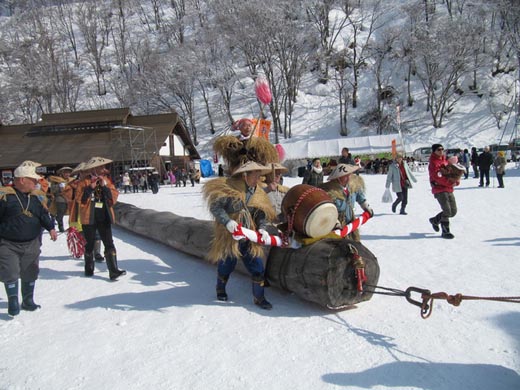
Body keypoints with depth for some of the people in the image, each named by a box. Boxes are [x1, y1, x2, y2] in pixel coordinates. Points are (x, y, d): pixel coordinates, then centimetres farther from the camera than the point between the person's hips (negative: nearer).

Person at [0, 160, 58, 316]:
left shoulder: (36, 197, 4)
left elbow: (44, 214, 9)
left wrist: (50, 228, -6)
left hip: (31, 244, 5)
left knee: (30, 274, 13)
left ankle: (28, 301, 29)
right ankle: (13, 303, 11)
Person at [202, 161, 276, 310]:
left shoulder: (258, 193, 3)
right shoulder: (228, 187, -15)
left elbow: (262, 214, 5)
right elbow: (215, 207, -17)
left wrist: (262, 228, -13)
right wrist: (227, 221, -29)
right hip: (229, 237, -4)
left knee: (257, 267, 2)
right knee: (226, 265, 14)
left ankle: (259, 297, 20)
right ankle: (220, 289, 45)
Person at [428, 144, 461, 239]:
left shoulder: (446, 161, 17)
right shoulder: (433, 163, -8)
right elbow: (438, 178, -19)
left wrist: (456, 180, -3)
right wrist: (450, 182, -22)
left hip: (449, 190, 8)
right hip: (439, 190, -8)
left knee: (453, 211, 10)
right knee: (447, 210, -14)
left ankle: (435, 220, 29)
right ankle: (445, 231, 0)